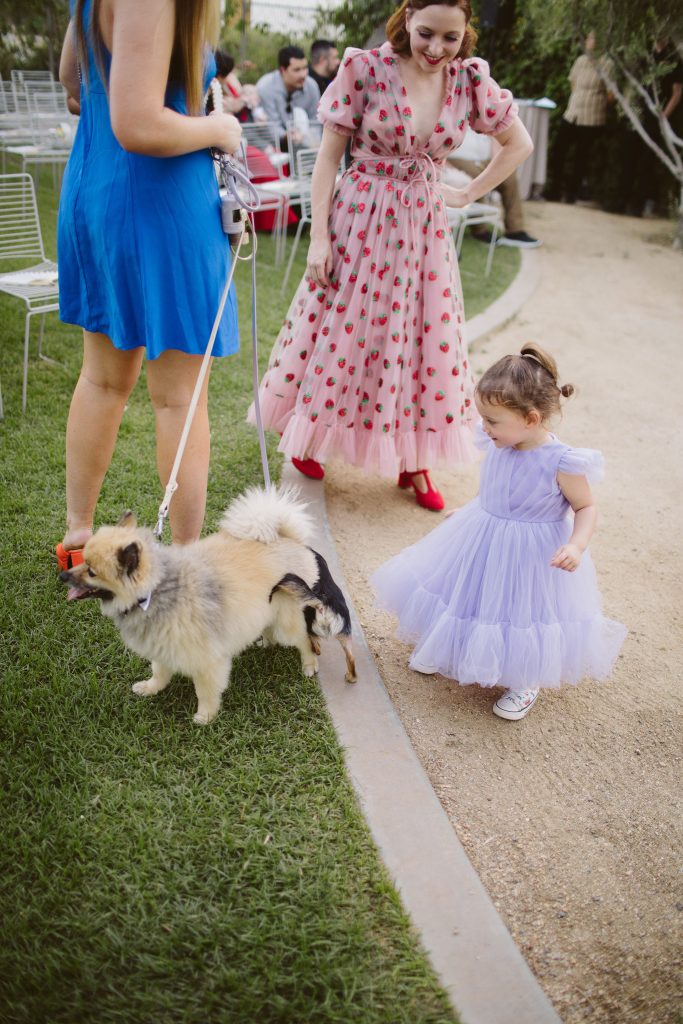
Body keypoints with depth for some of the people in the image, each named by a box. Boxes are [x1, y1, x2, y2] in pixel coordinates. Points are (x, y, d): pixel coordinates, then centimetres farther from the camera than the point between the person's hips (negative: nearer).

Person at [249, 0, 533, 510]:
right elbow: (329, 153, -7)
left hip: (423, 227, 3)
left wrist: (467, 195, 4)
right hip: (359, 220, -3)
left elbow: (519, 144, 12)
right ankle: (306, 435, 28)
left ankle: (413, 460, 19)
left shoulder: (470, 80, -1)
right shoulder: (365, 68, -9)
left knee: (421, 338, 6)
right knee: (340, 330, 5)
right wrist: (319, 236, -11)